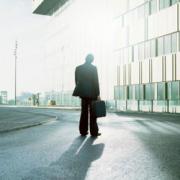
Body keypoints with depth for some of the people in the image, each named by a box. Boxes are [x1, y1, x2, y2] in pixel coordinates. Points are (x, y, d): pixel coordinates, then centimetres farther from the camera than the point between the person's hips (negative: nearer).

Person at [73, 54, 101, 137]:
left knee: (84, 111, 11)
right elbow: (96, 81, -9)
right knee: (92, 112, 2)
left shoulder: (78, 68, 4)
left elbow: (77, 81, 8)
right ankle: (94, 131, 4)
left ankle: (83, 131, 11)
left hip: (83, 93, 4)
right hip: (92, 93, -4)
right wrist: (98, 94, -6)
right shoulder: (93, 68, -8)